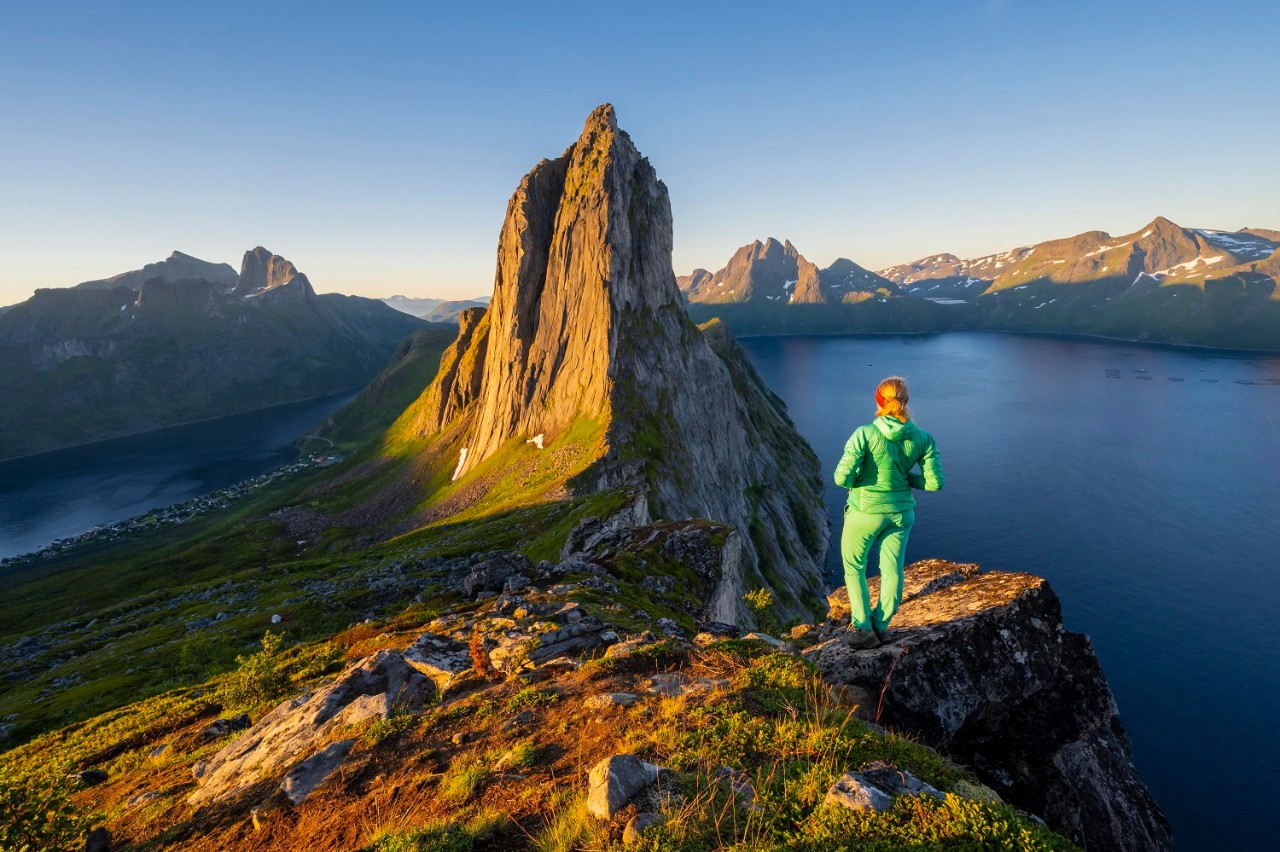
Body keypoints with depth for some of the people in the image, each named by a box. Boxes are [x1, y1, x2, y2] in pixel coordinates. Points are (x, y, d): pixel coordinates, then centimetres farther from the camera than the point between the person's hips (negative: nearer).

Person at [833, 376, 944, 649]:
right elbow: (935, 482, -7)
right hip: (901, 513, 4)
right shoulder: (923, 438, -9)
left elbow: (842, 477, -24)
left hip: (865, 512, -3)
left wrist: (856, 480, -2)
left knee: (853, 567, 17)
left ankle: (863, 628, 18)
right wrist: (906, 478, 9)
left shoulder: (864, 434, -22)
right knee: (892, 570, 17)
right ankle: (881, 625, 32)